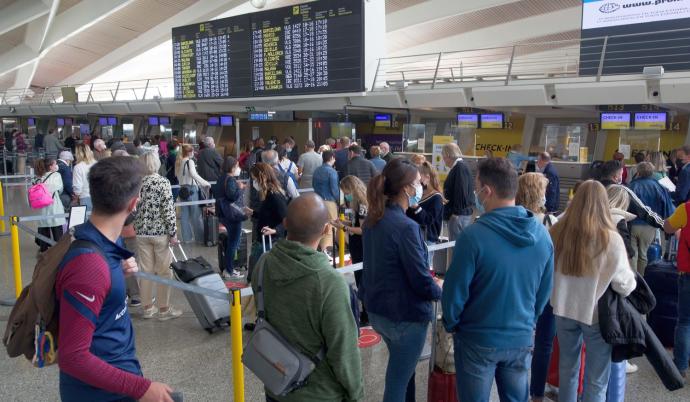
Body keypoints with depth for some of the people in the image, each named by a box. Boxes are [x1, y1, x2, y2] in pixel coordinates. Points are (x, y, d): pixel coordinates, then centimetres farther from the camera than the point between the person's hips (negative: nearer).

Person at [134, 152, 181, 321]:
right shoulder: (163, 182, -11)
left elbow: (133, 208, 7)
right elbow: (168, 210, -15)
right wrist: (173, 233, -9)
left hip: (142, 232, 5)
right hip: (160, 232, -4)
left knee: (146, 271, 11)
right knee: (164, 271, 5)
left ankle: (148, 308, 20)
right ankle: (164, 309, 11)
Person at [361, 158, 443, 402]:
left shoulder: (373, 220, 1)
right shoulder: (406, 227, -25)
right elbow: (422, 282, -21)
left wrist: (428, 279, 13)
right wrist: (440, 290, 0)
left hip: (377, 309, 8)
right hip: (405, 316, -8)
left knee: (401, 370, 27)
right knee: (397, 380, 8)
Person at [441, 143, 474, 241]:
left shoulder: (460, 168, -15)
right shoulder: (461, 167, 16)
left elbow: (461, 192, -22)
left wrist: (456, 212, -19)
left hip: (458, 215, -10)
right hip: (463, 214, 10)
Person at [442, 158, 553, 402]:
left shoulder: (474, 236, -24)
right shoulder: (542, 235, -6)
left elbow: (455, 292, -16)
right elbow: (545, 291, 5)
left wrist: (451, 325, 3)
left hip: (478, 340, -4)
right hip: (522, 339, 4)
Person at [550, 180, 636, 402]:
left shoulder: (557, 232, -12)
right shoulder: (611, 239, -21)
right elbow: (624, 285, -11)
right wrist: (632, 281, 11)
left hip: (564, 310, 3)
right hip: (597, 314, -3)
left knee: (567, 368, 22)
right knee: (596, 379, 13)